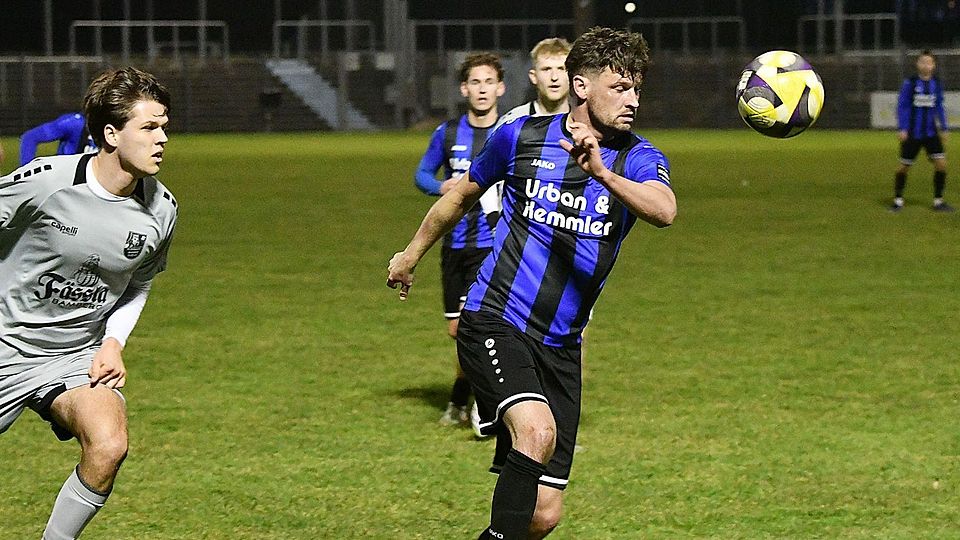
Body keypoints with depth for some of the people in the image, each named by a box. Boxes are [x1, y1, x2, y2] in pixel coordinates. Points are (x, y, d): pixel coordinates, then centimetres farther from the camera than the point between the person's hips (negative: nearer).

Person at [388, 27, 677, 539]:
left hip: (559, 347, 3)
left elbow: (665, 210, -25)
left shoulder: (637, 158, -1)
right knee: (537, 431, -32)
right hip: (493, 323, -3)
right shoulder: (521, 136, 0)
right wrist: (411, 254, 31)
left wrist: (603, 173, -42)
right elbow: (463, 193, 20)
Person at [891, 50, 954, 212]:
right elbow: (902, 106, -7)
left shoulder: (936, 84, 4)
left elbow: (939, 107, 13)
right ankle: (898, 200, 21)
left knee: (941, 163, -7)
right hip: (912, 134, -3)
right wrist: (902, 129, -13)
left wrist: (943, 128, 10)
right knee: (904, 166, 4)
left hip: (931, 133, 3)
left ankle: (938, 201, 4)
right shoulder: (910, 83, -8)